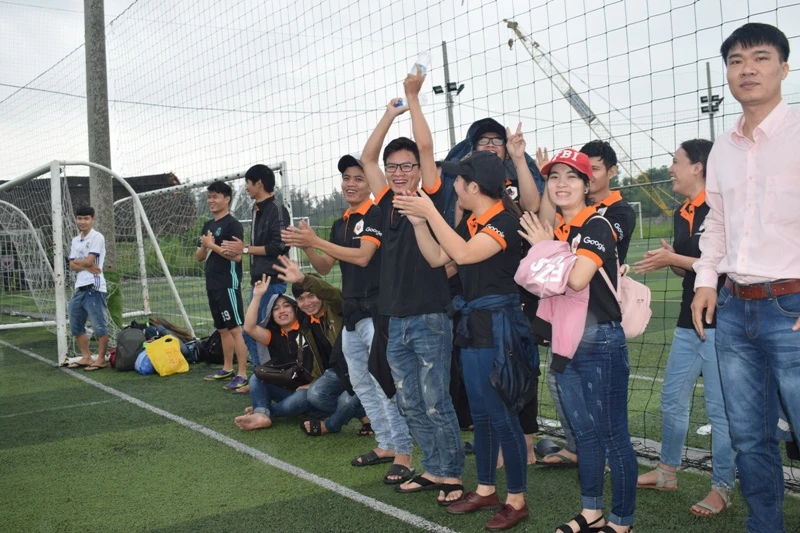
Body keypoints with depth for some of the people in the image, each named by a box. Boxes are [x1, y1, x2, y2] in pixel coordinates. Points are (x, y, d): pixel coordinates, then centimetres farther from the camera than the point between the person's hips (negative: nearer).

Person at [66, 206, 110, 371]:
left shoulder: (97, 237, -5)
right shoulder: (75, 240, 17)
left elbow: (88, 261, -14)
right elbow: (72, 266, 8)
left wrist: (77, 261, 4)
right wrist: (86, 267, -10)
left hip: (94, 288, -8)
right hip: (79, 288, 9)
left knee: (99, 326, -4)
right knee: (76, 326, 14)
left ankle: (101, 359, 4)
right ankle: (86, 357, 23)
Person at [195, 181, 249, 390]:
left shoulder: (233, 224, -10)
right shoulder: (208, 225, 16)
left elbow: (237, 255, -20)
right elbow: (199, 256, 17)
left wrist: (212, 245, -14)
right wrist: (204, 246, -4)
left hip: (228, 284, -9)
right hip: (213, 285, 9)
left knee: (235, 329, -10)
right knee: (222, 329, 15)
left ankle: (242, 375, -10)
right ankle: (227, 369, 25)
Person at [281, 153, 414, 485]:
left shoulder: (376, 215, -9)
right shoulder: (340, 224, 15)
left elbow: (363, 256, -21)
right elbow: (323, 268, 16)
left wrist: (315, 241, -19)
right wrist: (306, 247, -4)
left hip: (376, 311, -9)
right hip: (351, 314, 9)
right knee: (362, 384, 13)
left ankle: (403, 454, -3)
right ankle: (385, 445, 24)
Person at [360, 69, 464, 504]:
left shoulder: (430, 200, -4)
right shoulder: (388, 204, 10)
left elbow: (426, 147, -10)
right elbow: (367, 158, 13)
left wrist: (413, 98, -3)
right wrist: (391, 112, 14)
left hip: (430, 318, -6)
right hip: (396, 322, 6)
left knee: (436, 403, -1)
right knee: (409, 404, 12)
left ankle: (453, 475, 12)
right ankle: (433, 470, 24)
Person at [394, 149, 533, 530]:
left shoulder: (506, 221, -16)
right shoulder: (470, 222, 10)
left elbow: (463, 253, -27)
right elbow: (437, 259, 14)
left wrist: (430, 213, -22)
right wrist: (417, 222, 3)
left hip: (498, 324, -9)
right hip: (472, 321, 9)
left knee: (501, 414, -3)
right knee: (480, 412, 16)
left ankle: (517, 500, 9)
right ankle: (486, 489, 28)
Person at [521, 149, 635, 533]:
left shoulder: (595, 226, -11)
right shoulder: (554, 232, 11)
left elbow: (577, 278, -25)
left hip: (600, 342, -8)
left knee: (611, 435, 0)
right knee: (583, 434, 17)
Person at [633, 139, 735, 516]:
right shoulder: (682, 214, 13)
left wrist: (673, 258, -16)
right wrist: (668, 261, -2)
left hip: (719, 322, -9)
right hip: (688, 322, 9)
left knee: (720, 407, -1)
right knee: (672, 399, 15)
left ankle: (722, 488, 11)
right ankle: (667, 472, 30)